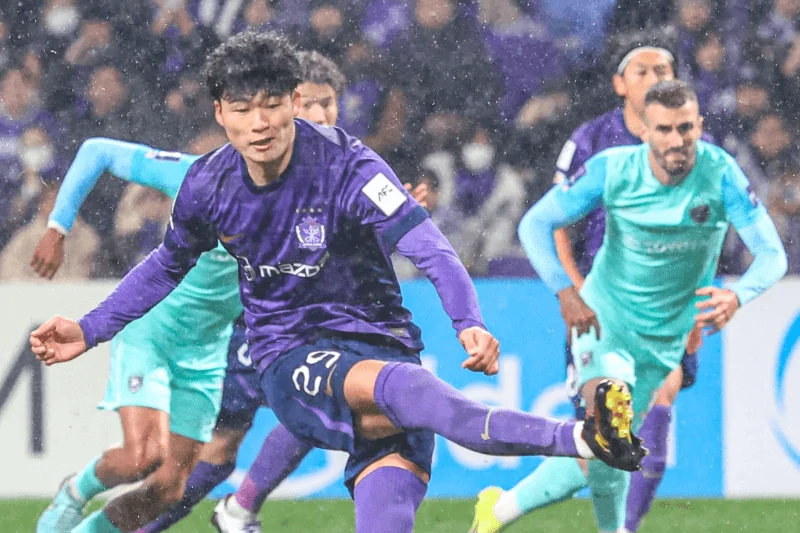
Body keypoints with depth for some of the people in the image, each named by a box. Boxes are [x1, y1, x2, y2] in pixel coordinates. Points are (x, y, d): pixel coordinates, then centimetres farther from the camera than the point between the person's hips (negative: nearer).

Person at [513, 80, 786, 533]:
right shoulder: (613, 169, -18)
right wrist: (565, 292, -28)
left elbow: (772, 255, -20)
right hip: (603, 316, -2)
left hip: (664, 337, 2)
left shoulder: (720, 173, -19)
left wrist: (737, 296, -42)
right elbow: (535, 224, -13)